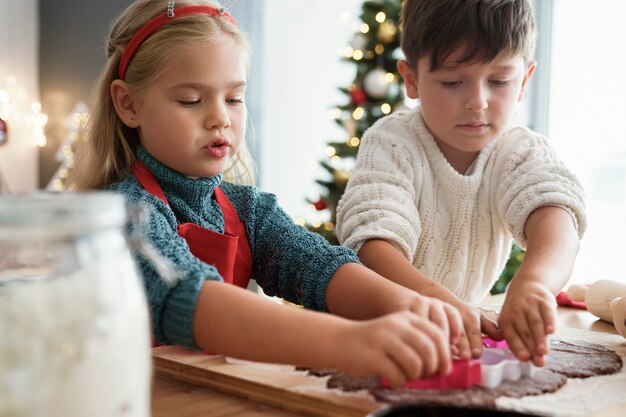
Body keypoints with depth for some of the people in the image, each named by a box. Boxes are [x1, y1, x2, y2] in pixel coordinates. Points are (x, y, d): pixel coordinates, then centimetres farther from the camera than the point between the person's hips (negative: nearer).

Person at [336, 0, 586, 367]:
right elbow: (373, 244, -27)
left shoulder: (521, 151, -5)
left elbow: (554, 211, -25)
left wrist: (533, 281, -48)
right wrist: (434, 299, -48)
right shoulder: (391, 144, -13)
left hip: (470, 316, 3)